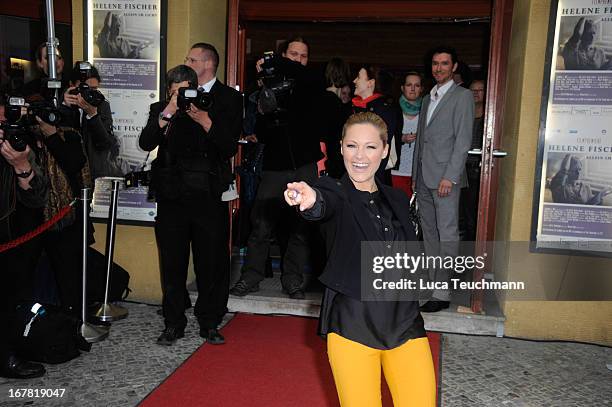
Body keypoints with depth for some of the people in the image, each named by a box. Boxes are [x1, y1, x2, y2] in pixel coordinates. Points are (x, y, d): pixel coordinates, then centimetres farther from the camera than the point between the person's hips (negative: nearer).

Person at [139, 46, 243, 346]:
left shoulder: (228, 100, 2)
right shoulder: (161, 109, 7)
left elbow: (229, 148, -7)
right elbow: (145, 144, -7)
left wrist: (206, 121, -19)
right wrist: (168, 113, -18)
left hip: (208, 197, -2)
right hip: (171, 197, 2)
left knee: (212, 262, 6)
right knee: (172, 262, 9)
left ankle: (209, 322, 22)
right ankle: (173, 324, 23)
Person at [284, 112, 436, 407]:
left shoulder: (397, 199, 11)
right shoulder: (335, 192, -4)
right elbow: (325, 205, -30)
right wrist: (311, 199, -51)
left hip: (404, 324, 4)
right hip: (352, 326, -4)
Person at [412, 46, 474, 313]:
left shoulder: (462, 96, -2)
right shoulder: (428, 98, 21)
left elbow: (463, 140, -10)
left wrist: (449, 177, -17)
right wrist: (415, 175, 15)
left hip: (445, 176, -7)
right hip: (424, 178, 7)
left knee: (447, 235, -7)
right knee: (429, 234, 9)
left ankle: (442, 294, -5)